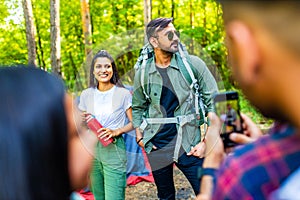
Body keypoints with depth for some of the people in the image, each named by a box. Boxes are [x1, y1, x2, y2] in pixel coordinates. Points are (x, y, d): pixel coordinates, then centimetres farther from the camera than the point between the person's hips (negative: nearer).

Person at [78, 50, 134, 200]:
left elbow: (134, 122, 0)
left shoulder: (123, 94, -2)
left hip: (113, 150, -3)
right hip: (91, 150, 4)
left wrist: (116, 131, -15)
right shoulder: (86, 95, 8)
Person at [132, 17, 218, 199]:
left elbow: (213, 102, -5)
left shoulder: (193, 64, -6)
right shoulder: (142, 73, 0)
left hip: (188, 144, -2)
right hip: (157, 146, 2)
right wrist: (139, 137, 4)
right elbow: (137, 107, 15)